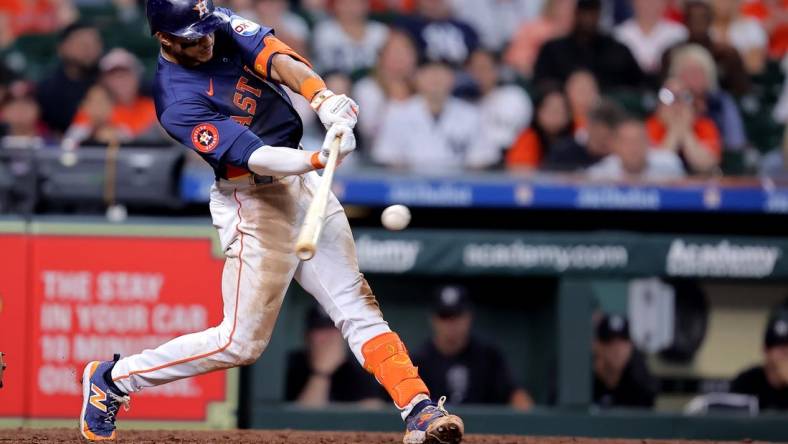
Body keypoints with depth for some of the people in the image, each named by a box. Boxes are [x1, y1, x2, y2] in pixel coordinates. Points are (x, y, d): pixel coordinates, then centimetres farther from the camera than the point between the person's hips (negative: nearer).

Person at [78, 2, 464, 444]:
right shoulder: (178, 102, -21)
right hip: (255, 204, -7)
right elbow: (256, 158, -28)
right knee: (241, 342, -1)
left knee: (356, 304, 0)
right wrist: (319, 158, -44)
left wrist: (322, 97, -36)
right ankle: (112, 379, 12)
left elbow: (277, 58, -18)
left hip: (302, 180, 7)